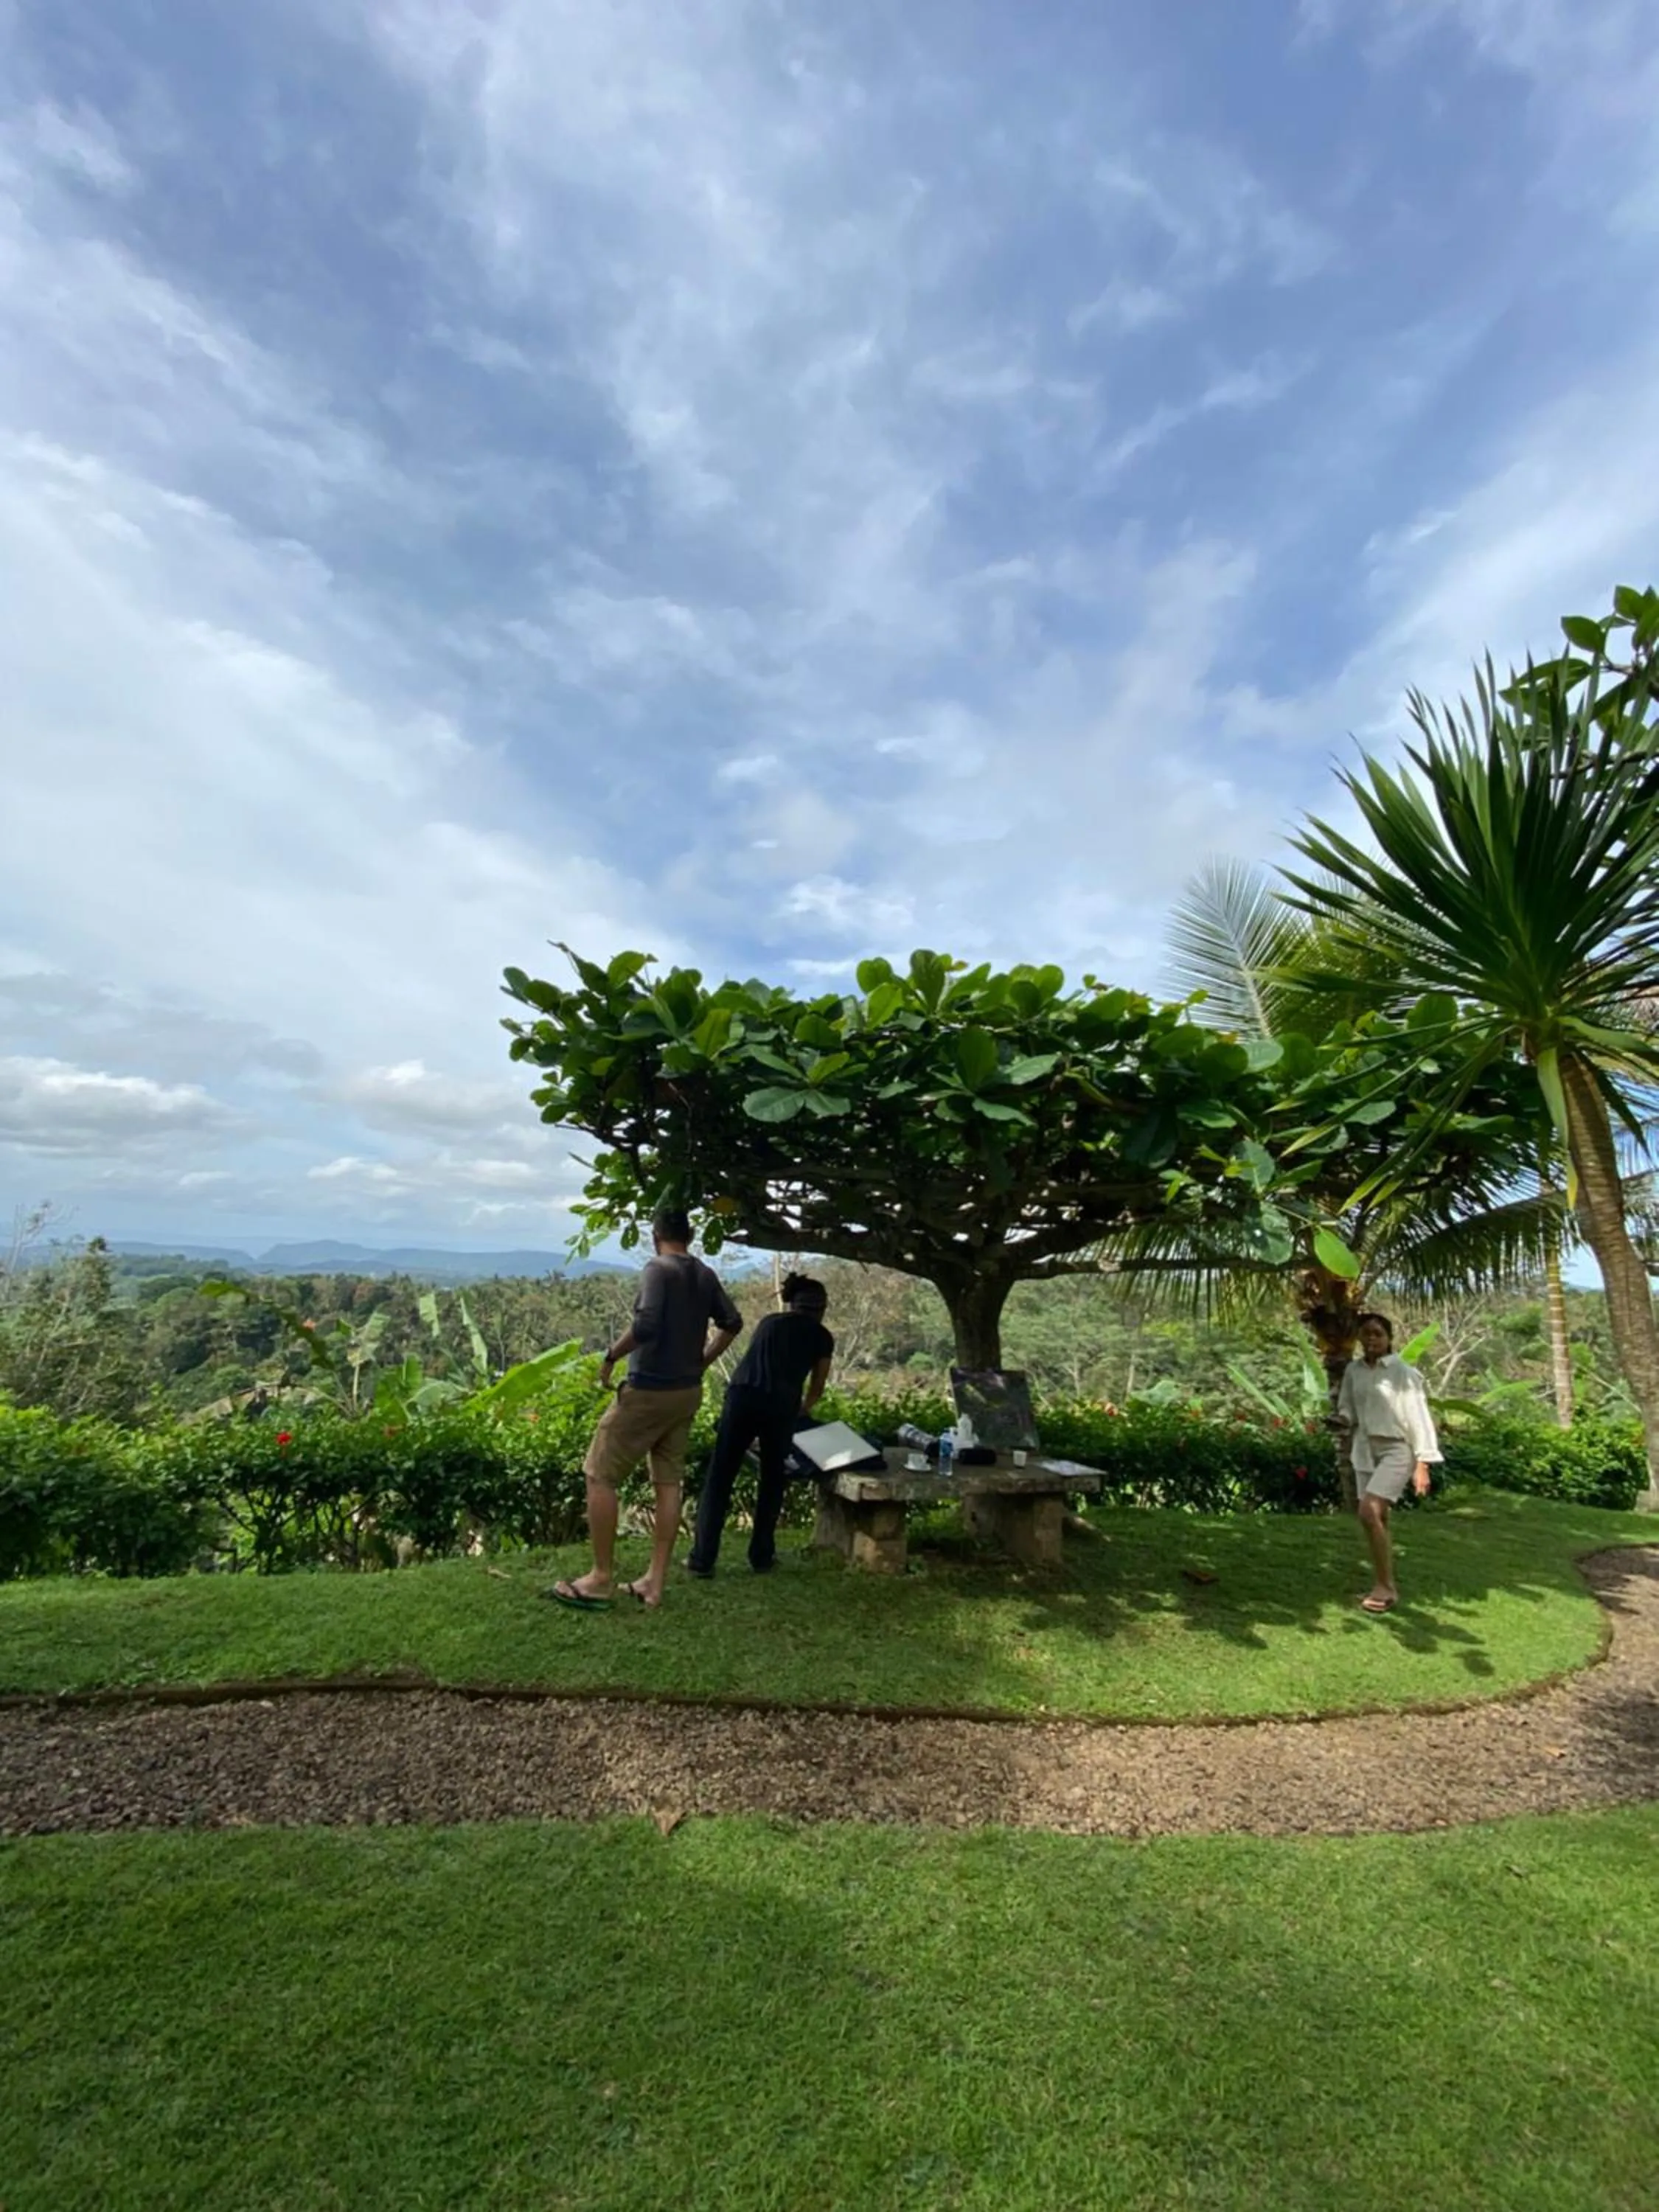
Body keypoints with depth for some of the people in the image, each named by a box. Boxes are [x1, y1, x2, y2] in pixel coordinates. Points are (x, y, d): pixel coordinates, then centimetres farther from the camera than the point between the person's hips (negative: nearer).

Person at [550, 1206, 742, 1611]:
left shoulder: (658, 1268, -15)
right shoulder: (706, 1275, 7)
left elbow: (646, 1324, -28)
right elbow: (732, 1323, 13)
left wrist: (611, 1356, -13)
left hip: (648, 1391, -7)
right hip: (687, 1392, 7)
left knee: (599, 1475, 6)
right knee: (669, 1482, 12)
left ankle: (602, 1578, 13)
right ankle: (655, 1582, 18)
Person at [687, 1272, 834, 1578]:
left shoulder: (769, 1322, 26)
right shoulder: (822, 1337, 18)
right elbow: (816, 1388, 28)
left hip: (742, 1395, 2)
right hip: (781, 1404, -2)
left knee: (719, 1477, 9)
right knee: (773, 1481, 17)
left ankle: (702, 1559, 10)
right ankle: (762, 1557, 23)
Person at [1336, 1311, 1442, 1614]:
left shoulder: (1403, 1372, -10)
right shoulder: (1353, 1370, 5)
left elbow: (1418, 1416, -10)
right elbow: (1347, 1408, 14)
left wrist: (1422, 1464, -12)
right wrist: (1343, 1418, -9)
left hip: (1396, 1449, -5)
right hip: (1365, 1449, 6)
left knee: (1369, 1512, -18)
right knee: (1377, 1518, 10)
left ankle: (1386, 1587, -4)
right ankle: (1385, 1586, 23)